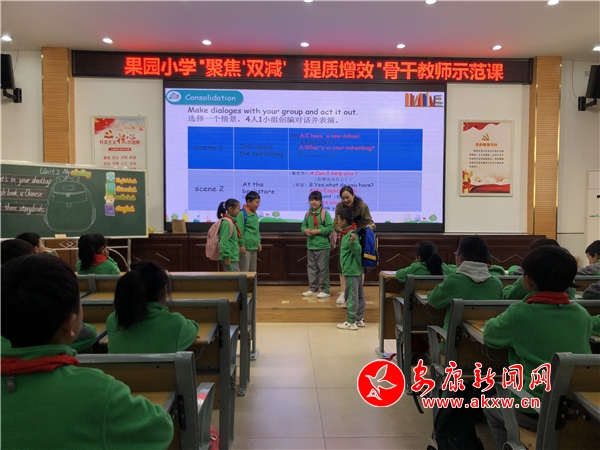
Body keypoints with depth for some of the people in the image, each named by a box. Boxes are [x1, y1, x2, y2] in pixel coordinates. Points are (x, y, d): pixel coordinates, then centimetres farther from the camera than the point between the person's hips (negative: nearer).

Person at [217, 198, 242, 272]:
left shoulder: (231, 221, 11)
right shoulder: (226, 222, -18)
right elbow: (224, 241, -21)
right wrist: (227, 256, -20)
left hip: (233, 256, 10)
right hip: (230, 257, -9)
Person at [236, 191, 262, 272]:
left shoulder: (255, 214, 12)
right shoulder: (242, 214, -14)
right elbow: (239, 230, -16)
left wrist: (258, 242, 17)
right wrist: (242, 244, -17)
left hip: (254, 247, 8)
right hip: (246, 247, -8)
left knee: (253, 270, 15)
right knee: (244, 270, -4)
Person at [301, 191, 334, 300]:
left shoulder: (325, 213, -10)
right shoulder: (308, 214, 8)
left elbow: (330, 228, -14)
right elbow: (303, 226, 14)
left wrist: (318, 231, -19)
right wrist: (305, 230, -9)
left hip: (322, 246, -6)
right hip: (310, 246, 6)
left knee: (323, 268, -1)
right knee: (311, 267, 13)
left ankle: (325, 290, 9)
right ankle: (313, 289, 24)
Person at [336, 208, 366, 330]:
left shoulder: (351, 234, -19)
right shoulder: (348, 232, 11)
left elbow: (358, 250, -26)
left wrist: (353, 242, -44)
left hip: (351, 270, -10)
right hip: (356, 269, 10)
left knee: (352, 296, -3)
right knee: (359, 296, 13)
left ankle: (351, 322, 4)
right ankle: (359, 319, 21)